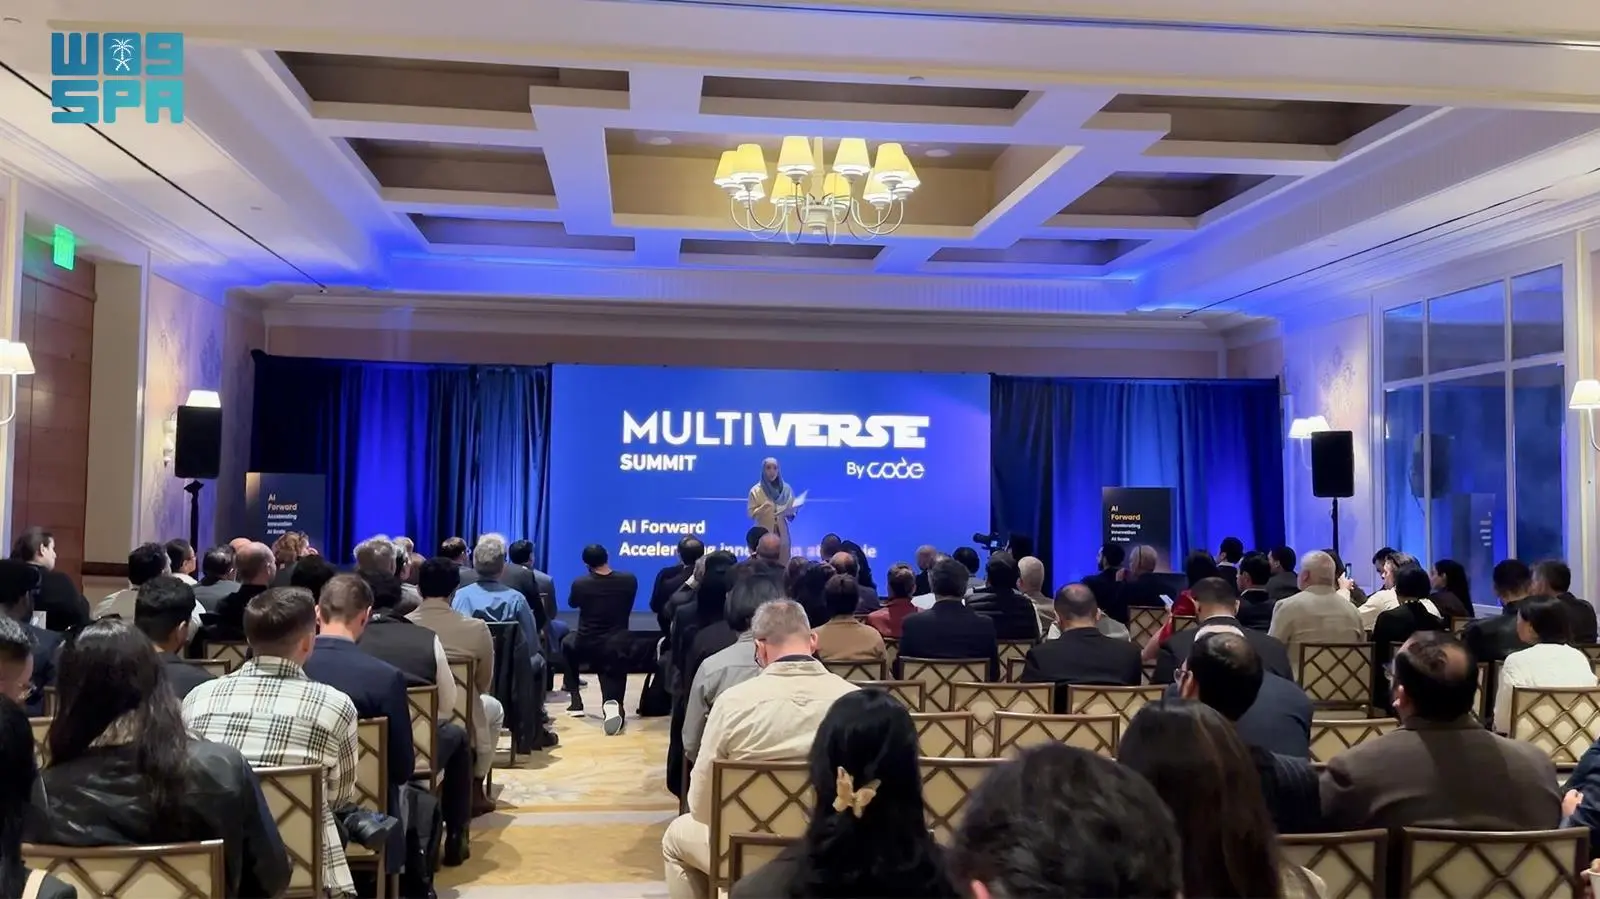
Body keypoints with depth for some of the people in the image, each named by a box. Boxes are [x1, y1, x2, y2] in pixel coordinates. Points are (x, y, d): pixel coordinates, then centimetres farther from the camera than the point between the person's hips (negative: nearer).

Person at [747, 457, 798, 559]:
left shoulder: (786, 488, 4)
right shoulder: (756, 490, -3)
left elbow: (794, 510, 9)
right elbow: (750, 513, -4)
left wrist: (789, 512, -12)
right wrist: (762, 508, -21)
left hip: (782, 535, 3)